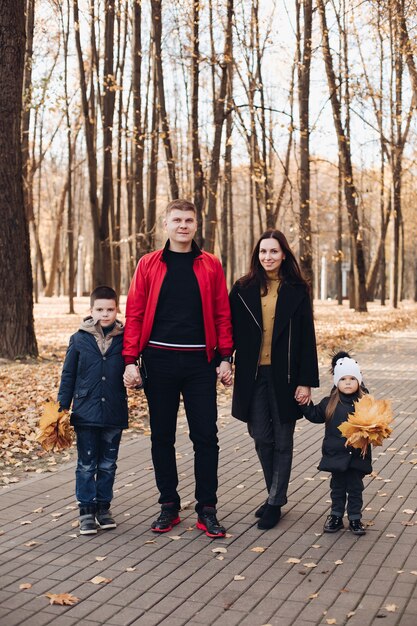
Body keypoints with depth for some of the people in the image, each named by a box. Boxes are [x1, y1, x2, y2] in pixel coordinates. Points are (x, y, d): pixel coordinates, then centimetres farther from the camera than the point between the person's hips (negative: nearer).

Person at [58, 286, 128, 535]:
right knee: (86, 465, 5)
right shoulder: (79, 339, -1)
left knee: (108, 464, 12)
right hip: (86, 414, -1)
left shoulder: (124, 339, -1)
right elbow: (68, 375, 4)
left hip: (114, 414, 1)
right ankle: (87, 510, 15)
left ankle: (104, 507, 25)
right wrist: (63, 407, 1)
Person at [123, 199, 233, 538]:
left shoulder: (211, 265, 5)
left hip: (200, 361, 0)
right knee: (162, 436, 8)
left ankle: (207, 510, 11)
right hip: (159, 360, 1)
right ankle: (169, 506, 21)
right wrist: (131, 361, -5)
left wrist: (225, 358, -2)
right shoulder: (149, 265, 4)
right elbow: (135, 314, 1)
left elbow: (222, 314, 5)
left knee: (206, 436, 1)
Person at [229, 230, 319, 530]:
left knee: (282, 441, 6)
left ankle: (275, 503, 16)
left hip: (285, 376, -2)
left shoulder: (297, 291, 0)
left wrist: (306, 381, -7)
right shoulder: (243, 290, 4)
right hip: (253, 375, 2)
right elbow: (231, 332, 5)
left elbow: (307, 338, -2)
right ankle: (275, 493, 26)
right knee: (261, 437, 5)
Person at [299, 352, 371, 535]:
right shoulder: (329, 403, 0)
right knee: (337, 487, 14)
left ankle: (355, 518, 23)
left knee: (355, 487, 10)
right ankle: (336, 516, 28)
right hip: (336, 455, 1)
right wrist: (304, 403, 1)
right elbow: (315, 415, 13)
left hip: (357, 456, -1)